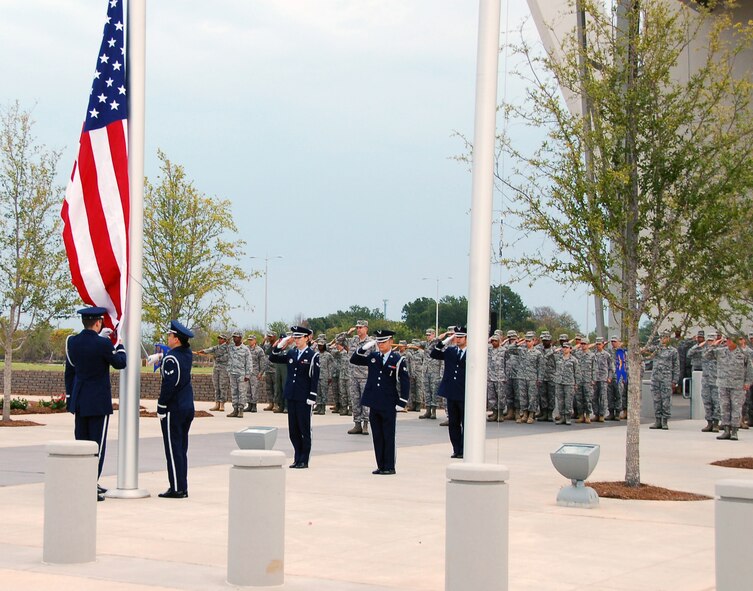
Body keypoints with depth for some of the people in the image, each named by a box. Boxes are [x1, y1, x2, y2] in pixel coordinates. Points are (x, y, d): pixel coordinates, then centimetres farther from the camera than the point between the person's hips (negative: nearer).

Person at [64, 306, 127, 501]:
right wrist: (120, 347, 16)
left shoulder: (72, 342, 2)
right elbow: (120, 363, -3)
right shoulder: (103, 344, -17)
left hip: (79, 400, 7)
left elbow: (69, 371, 10)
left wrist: (69, 396, 18)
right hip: (98, 402, -7)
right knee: (97, 444, -2)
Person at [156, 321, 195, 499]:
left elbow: (168, 385, -20)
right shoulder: (188, 354, 6)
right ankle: (183, 487, 16)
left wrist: (161, 408, -13)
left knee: (173, 449, -3)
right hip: (188, 407, 8)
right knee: (181, 449, 13)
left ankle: (176, 489, -2)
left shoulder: (171, 359, -17)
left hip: (173, 409, -8)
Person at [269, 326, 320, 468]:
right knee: (293, 429, 9)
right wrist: (279, 345, -1)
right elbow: (273, 358, 13)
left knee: (304, 429, 1)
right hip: (291, 396, 6)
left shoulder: (313, 355, -5)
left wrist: (312, 398, -13)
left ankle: (304, 460, 6)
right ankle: (297, 458, 17)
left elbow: (315, 378, -8)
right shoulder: (290, 353, 10)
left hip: (304, 398, -5)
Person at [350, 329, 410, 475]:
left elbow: (405, 382, -3)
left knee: (388, 437, 1)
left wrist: (402, 403, -8)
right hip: (374, 404, 4)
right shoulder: (372, 357, 9)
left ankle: (389, 467, 6)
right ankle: (380, 466, 15)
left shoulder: (398, 360, -3)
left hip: (389, 405, -4)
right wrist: (364, 348, -3)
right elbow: (353, 360, 13)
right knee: (377, 436, 8)